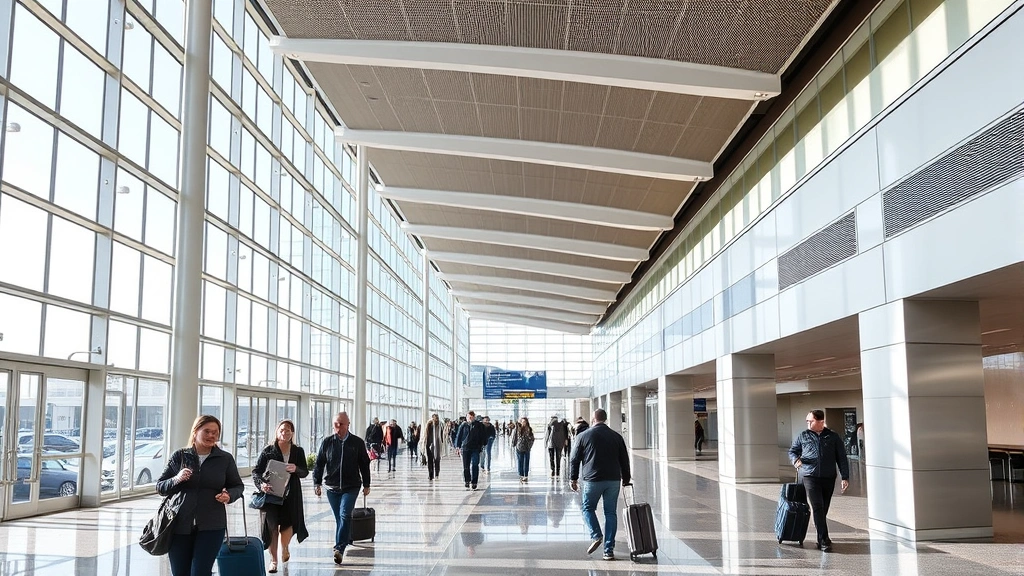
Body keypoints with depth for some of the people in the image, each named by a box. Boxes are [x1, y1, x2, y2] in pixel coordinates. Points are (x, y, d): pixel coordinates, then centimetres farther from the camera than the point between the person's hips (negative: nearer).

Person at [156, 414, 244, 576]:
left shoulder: (225, 459, 3)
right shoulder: (179, 456, 2)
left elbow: (238, 486, 11)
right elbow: (160, 486, 5)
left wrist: (229, 496, -11)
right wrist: (176, 480, -15)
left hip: (211, 526, -1)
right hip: (179, 525, 1)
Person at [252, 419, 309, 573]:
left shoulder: (298, 451, 5)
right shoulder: (268, 451, -1)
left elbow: (305, 472, 7)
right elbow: (256, 471, -3)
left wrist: (296, 469, -16)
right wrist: (261, 484, -22)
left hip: (290, 495, 1)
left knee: (288, 524, -4)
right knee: (272, 526, 0)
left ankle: (284, 547, 31)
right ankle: (273, 560, 16)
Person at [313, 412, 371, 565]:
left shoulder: (357, 442, 0)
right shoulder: (327, 442, 2)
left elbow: (364, 464, 7)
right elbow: (319, 464, 5)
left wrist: (366, 484, 9)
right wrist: (317, 483, -2)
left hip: (351, 486, -2)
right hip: (332, 487, 2)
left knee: (345, 514, -18)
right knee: (339, 518, 8)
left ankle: (339, 548, -20)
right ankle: (340, 550, 17)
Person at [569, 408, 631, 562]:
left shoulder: (583, 436, 0)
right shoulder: (616, 436, 7)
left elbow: (574, 460, 2)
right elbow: (624, 460, 13)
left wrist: (573, 478, 11)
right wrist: (626, 479, 22)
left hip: (592, 480, -2)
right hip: (613, 480, 2)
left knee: (588, 508, 16)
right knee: (610, 513, 7)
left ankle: (596, 536, -5)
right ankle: (609, 550, 5)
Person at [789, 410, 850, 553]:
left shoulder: (833, 437, 7)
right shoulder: (803, 436, 7)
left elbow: (842, 459, 8)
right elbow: (792, 451, 15)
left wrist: (845, 477, 1)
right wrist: (795, 459, -7)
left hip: (829, 478, 1)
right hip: (810, 477, -1)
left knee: (824, 509, 9)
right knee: (817, 508, -12)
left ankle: (821, 538, 22)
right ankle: (824, 541, -14)